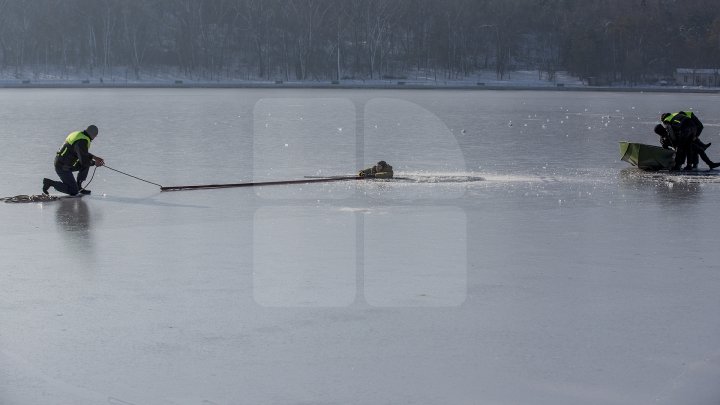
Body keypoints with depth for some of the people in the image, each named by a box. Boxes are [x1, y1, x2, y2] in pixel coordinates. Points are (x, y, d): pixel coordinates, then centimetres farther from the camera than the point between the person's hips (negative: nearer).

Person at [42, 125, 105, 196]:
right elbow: (84, 161, -21)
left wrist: (94, 157, 15)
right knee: (73, 192, -4)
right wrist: (94, 163, -3)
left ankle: (78, 186, 16)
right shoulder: (82, 142, -22)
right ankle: (50, 182, -3)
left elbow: (83, 153, 24)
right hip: (63, 168, -10)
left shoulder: (78, 134, 8)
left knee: (87, 164, 12)